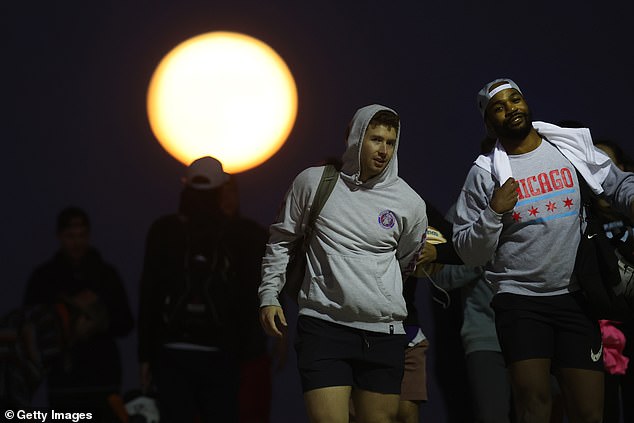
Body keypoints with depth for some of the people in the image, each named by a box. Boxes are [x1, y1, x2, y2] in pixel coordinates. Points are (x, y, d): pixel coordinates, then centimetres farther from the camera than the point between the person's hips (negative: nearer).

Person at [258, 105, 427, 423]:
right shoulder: (312, 182, 4)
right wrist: (269, 295, 8)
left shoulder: (410, 203, 6)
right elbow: (281, 240, 14)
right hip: (323, 325, -2)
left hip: (384, 333, 2)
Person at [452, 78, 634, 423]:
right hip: (520, 300, -2)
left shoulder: (572, 146, 6)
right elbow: (468, 252, 2)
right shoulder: (484, 174, 1)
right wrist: (494, 212, -14)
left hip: (575, 298, 2)